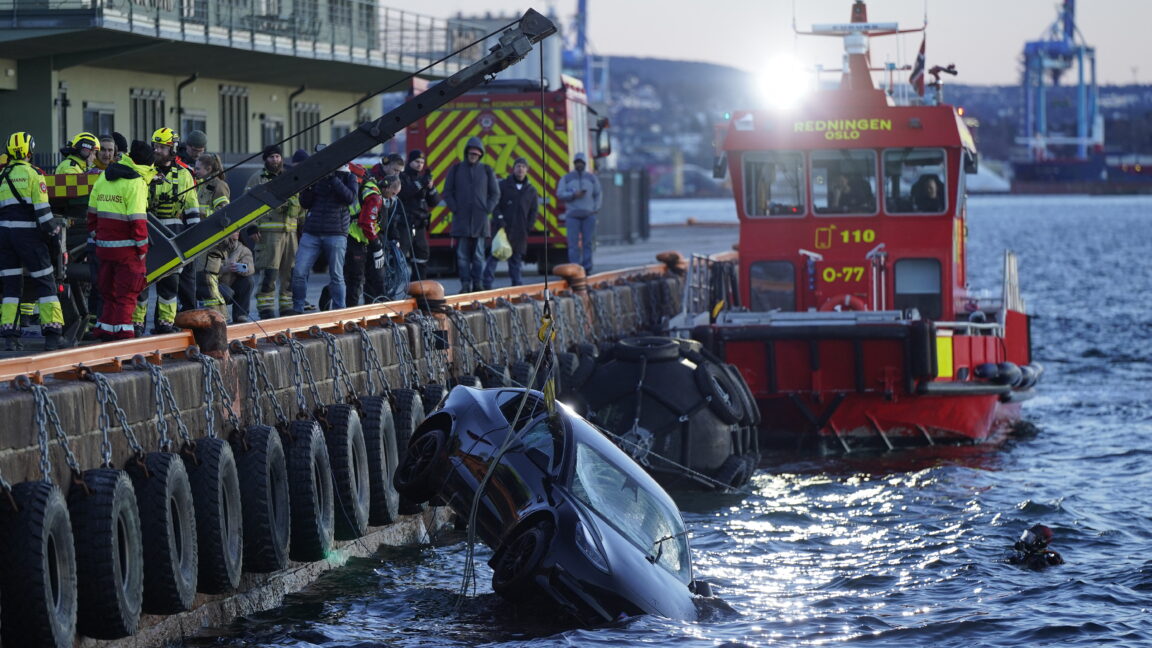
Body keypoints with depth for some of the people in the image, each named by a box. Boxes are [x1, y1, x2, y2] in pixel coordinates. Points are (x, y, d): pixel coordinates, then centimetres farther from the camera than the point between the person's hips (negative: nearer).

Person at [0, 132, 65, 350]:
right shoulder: (32, 174, -7)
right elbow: (42, 208, -12)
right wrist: (53, 229, -1)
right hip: (28, 233, -5)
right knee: (45, 282, 1)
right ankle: (52, 334, -5)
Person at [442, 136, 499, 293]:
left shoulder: (486, 170, 9)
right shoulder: (456, 169, 7)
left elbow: (495, 193, 14)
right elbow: (447, 192, 10)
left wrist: (487, 209, 1)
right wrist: (454, 208, -3)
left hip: (480, 219, 0)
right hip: (461, 219, 0)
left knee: (478, 255, 1)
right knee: (462, 255, -3)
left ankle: (478, 284, 4)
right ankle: (465, 284, -2)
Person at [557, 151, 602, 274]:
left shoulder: (592, 178, 13)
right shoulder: (566, 178, 10)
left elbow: (598, 194, 14)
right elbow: (560, 193, 2)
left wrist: (596, 208, -1)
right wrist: (574, 195, -13)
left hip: (589, 214, 1)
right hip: (572, 214, -1)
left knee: (588, 242, -2)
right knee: (573, 243, -7)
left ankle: (587, 268, 1)